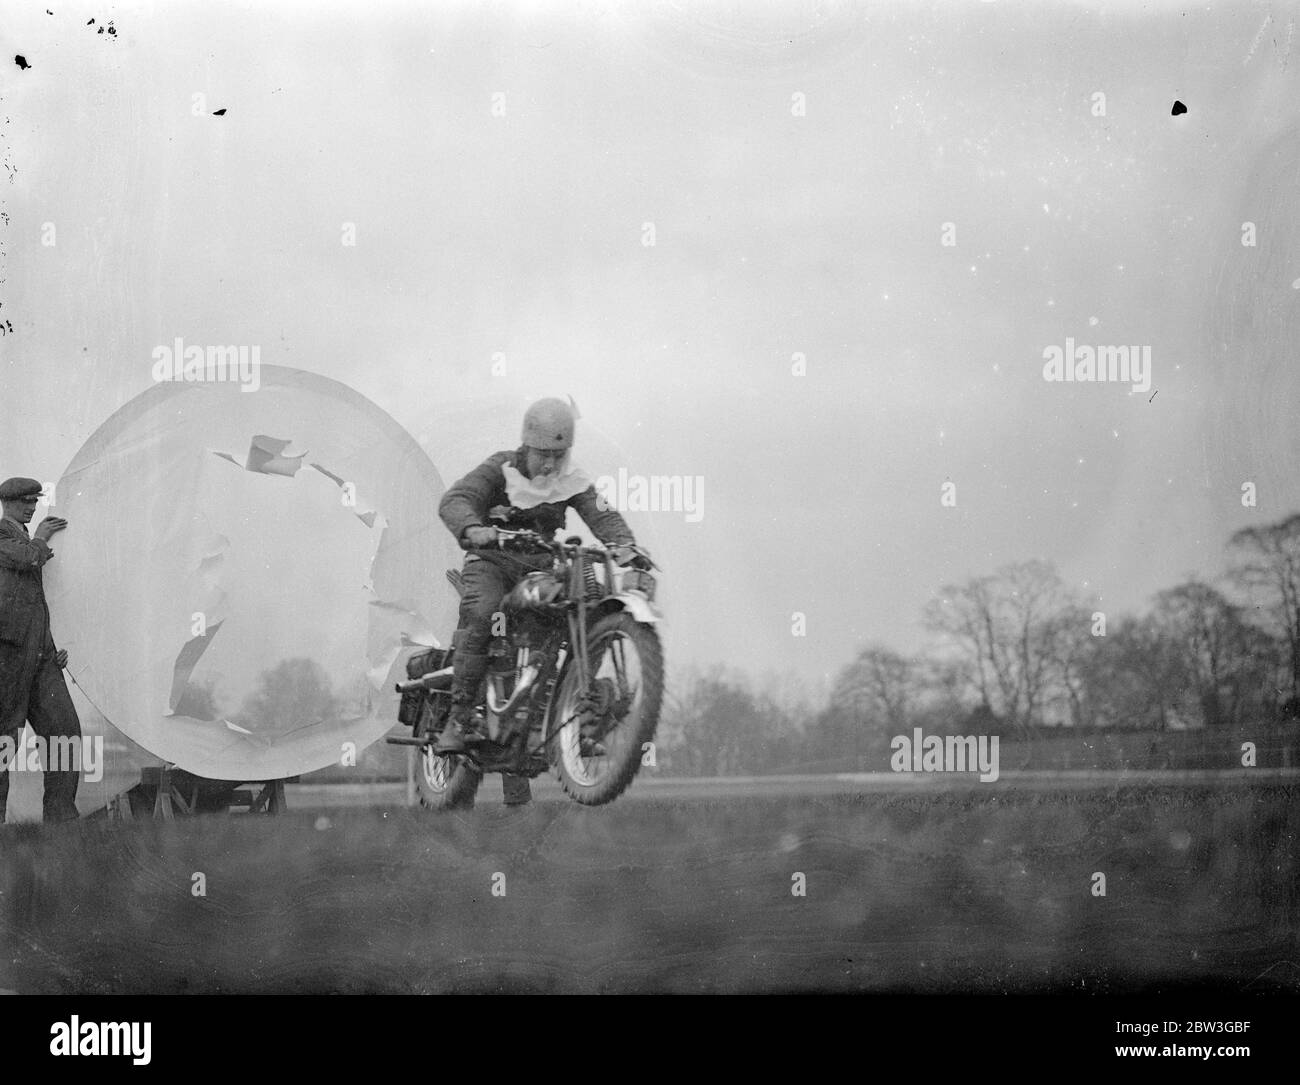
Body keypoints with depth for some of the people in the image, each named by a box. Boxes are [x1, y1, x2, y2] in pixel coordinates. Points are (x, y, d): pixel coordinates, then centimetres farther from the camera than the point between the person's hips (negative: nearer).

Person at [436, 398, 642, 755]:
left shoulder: (571, 480, 2)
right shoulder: (501, 468, -9)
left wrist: (624, 544, -33)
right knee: (480, 616, -31)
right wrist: (472, 529, -46)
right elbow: (454, 499, -22)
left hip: (541, 565, 4)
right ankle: (460, 718, -30)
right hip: (493, 561, -4)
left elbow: (602, 515, -10)